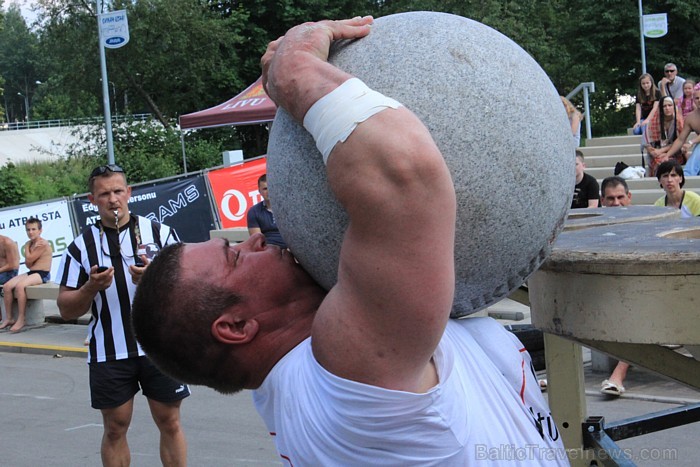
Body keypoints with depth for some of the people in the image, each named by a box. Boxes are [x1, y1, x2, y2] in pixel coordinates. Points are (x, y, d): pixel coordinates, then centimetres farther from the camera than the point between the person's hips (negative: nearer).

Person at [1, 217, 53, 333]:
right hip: (31, 273, 8)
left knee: (19, 286, -32)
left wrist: (27, 249, 2)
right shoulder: (28, 244, 16)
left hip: (43, 274, -8)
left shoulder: (43, 244, -9)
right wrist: (28, 246, -7)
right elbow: (28, 264, 5)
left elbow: (29, 260, -14)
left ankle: (21, 320, -28)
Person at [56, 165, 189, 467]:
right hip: (109, 353, 1)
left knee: (170, 423, 4)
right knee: (115, 428, 7)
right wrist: (91, 287, -17)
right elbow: (66, 309, 3)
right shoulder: (81, 246, 3)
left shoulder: (160, 233, 2)